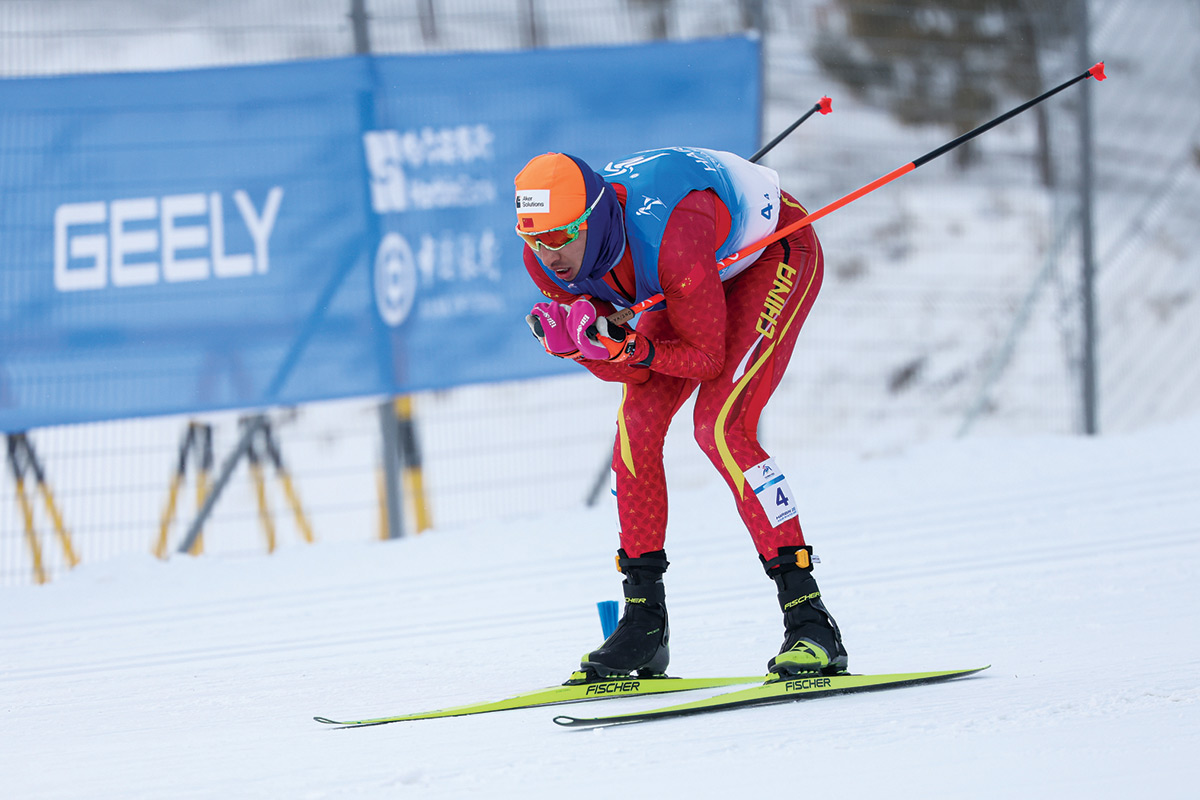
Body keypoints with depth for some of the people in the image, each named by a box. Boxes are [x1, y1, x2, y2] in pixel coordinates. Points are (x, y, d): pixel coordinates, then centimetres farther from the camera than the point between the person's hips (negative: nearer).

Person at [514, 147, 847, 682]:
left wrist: (624, 346, -42)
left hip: (776, 252, -7)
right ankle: (643, 621, 3)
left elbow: (706, 358, -29)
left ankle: (810, 622, -21)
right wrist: (573, 342, -34)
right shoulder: (547, 261, -22)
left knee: (719, 427, -22)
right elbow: (630, 369, -15)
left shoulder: (668, 240, -43)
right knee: (637, 424, -8)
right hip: (705, 272, 7)